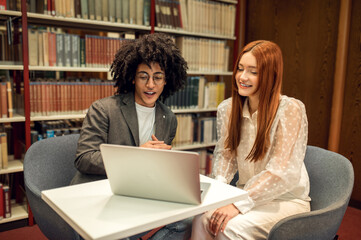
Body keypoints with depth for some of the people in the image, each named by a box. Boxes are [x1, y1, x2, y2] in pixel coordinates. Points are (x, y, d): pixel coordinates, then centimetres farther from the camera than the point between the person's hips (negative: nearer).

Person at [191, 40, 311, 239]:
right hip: (246, 194, 4)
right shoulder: (228, 108, 1)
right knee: (201, 220, -25)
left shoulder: (290, 109, -16)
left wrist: (239, 204, -27)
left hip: (286, 200, -4)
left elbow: (283, 172, -22)